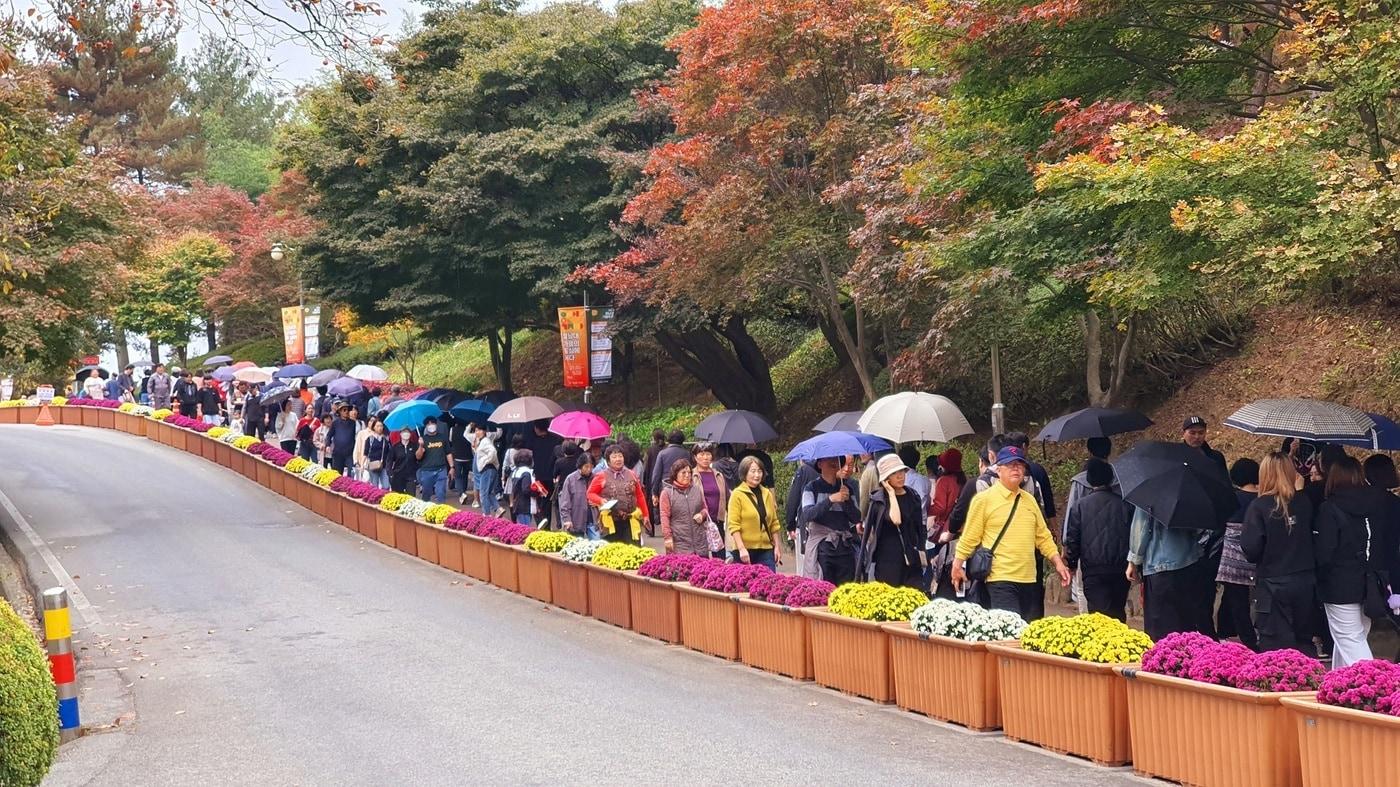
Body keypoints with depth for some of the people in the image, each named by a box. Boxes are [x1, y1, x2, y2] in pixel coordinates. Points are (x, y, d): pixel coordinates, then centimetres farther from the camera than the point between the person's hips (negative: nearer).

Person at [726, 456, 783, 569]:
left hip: (766, 549, 4)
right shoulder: (737, 494, -3)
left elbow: (774, 522, 18)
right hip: (746, 550, -4)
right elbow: (733, 525, -8)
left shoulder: (767, 494, 13)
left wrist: (777, 546, 12)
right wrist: (741, 549, -16)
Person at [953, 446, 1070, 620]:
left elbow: (1043, 536, 19)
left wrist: (1058, 563, 11)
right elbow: (970, 537, 0)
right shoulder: (984, 499, -2)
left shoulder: (1029, 499, 15)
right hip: (1000, 579, -6)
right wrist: (957, 566, 0)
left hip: (1029, 580, 6)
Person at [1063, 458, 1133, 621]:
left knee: (1100, 613, -3)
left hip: (1093, 570, -2)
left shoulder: (1079, 505, -2)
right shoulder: (1125, 503, 2)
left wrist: (1072, 563, 11)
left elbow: (1072, 539, -2)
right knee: (1118, 611, 17)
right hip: (1121, 569, 3)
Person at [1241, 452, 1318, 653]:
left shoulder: (1260, 507, -12)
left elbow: (1251, 550, -15)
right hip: (1305, 583, 5)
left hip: (1273, 586, -4)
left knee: (1276, 646, 0)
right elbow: (1313, 540, 8)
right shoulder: (1305, 504, 1)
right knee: (1304, 643, 18)